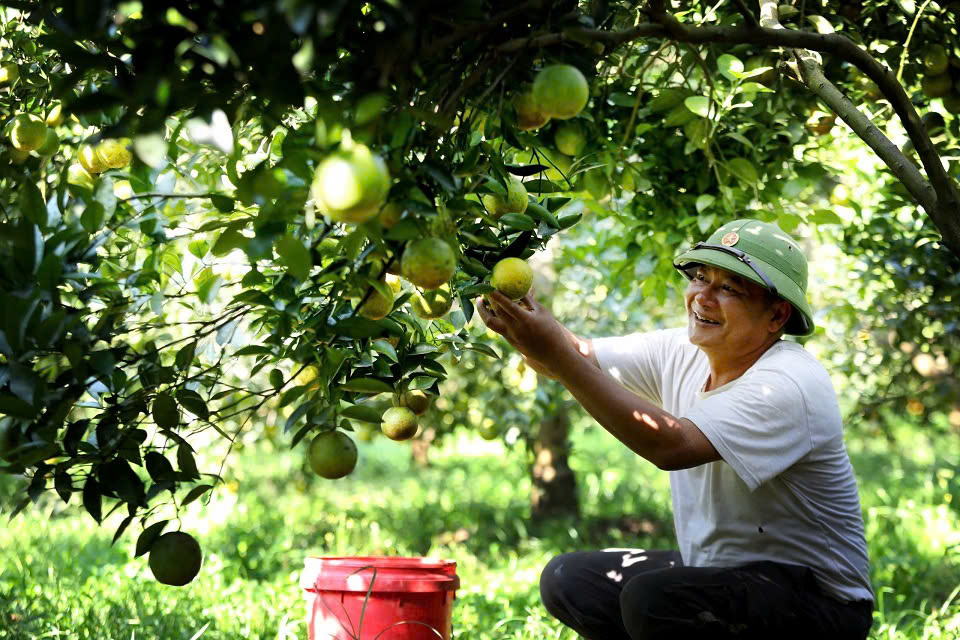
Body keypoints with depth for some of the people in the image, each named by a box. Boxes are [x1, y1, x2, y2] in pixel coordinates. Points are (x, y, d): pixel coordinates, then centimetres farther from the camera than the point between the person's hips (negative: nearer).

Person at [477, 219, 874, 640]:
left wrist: (559, 357, -38)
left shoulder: (789, 385, -24)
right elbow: (577, 358, -2)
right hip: (713, 572, 8)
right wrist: (516, 318, -24)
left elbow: (671, 446, -36)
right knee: (566, 579, 0)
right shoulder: (682, 353, 1)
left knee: (652, 599, -32)